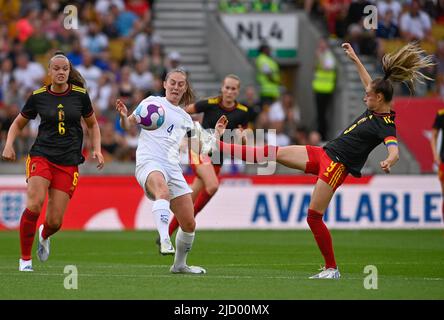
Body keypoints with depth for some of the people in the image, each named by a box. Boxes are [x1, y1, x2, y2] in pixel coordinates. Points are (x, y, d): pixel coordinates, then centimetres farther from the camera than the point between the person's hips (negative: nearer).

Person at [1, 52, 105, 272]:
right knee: (34, 204, -25)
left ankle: (44, 235, 36)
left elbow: (92, 124, 18)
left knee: (54, 221, -4)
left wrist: (97, 149, 4)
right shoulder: (38, 96, 2)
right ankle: (25, 259, -8)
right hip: (41, 155, -1)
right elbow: (18, 124, 14)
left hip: (68, 162, 1)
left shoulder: (80, 95, 3)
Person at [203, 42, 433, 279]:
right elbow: (370, 84, 28)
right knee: (275, 153, 6)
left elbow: (394, 151, -35)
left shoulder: (386, 125, -18)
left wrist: (388, 163, -57)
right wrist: (355, 60, 34)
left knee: (314, 216, -9)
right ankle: (218, 146, 9)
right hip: (324, 153, 9)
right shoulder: (375, 108, 8)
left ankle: (332, 269, 3)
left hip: (337, 165, -9)